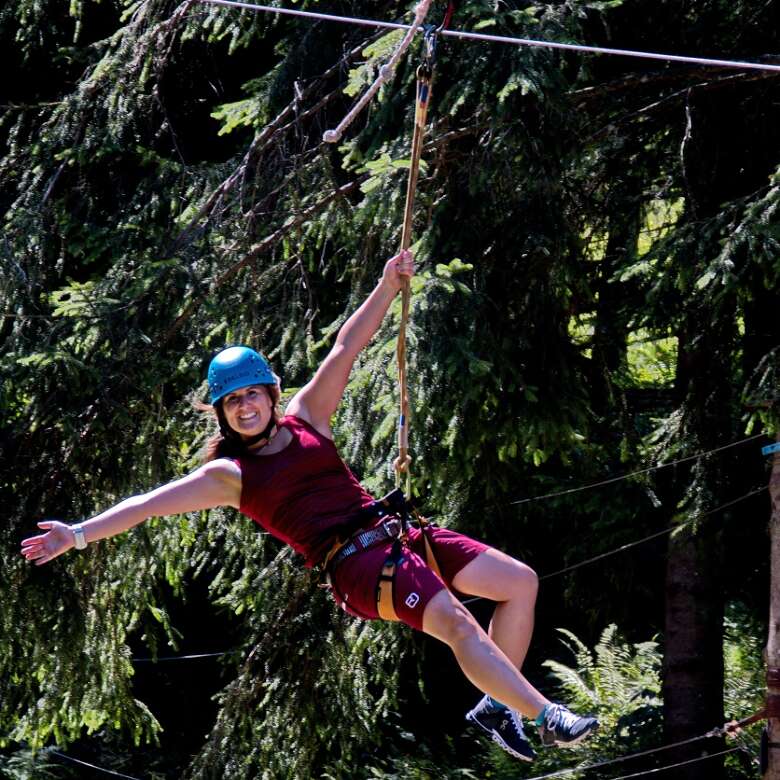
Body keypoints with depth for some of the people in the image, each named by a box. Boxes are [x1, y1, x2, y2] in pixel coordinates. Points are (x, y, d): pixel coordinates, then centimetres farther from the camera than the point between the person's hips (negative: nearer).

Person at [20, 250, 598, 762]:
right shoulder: (229, 476, 3)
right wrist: (79, 535, -12)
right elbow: (151, 504, -4)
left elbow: (345, 351, 10)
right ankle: (547, 716, -28)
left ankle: (496, 706, 6)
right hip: (354, 564, -7)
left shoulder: (306, 420, 15)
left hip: (394, 532, 7)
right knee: (456, 623, -28)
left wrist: (387, 288, 1)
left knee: (522, 583, 0)